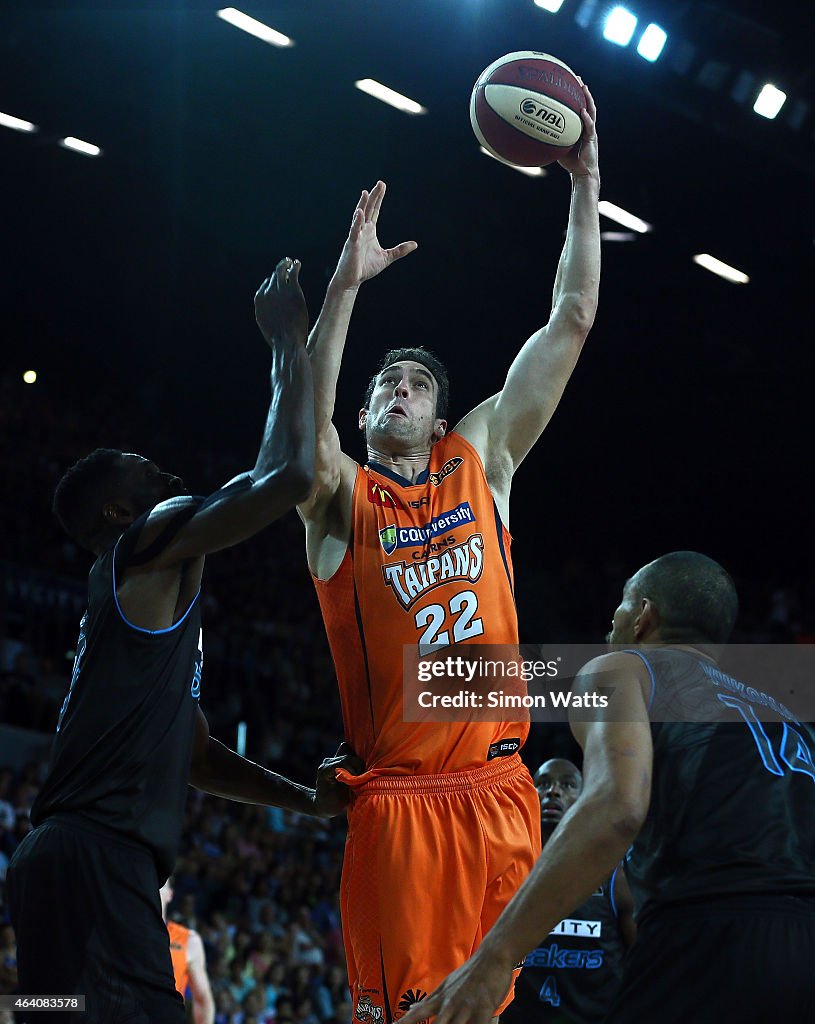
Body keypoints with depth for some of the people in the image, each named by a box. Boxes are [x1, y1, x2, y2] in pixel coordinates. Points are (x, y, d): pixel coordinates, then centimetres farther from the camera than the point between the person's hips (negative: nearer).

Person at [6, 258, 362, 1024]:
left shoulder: (152, 594, 30)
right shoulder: (148, 544, 1)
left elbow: (196, 756, 35)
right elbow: (288, 475, -11)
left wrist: (308, 799, 27)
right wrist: (288, 344, 2)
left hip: (87, 865, 10)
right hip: (92, 861, -10)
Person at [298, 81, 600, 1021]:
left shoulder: (481, 461, 13)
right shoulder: (341, 497, 6)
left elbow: (570, 324, 11)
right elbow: (301, 436, -19)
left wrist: (584, 186, 6)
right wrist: (343, 287, -26)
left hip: (496, 786, 3)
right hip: (393, 796, -3)